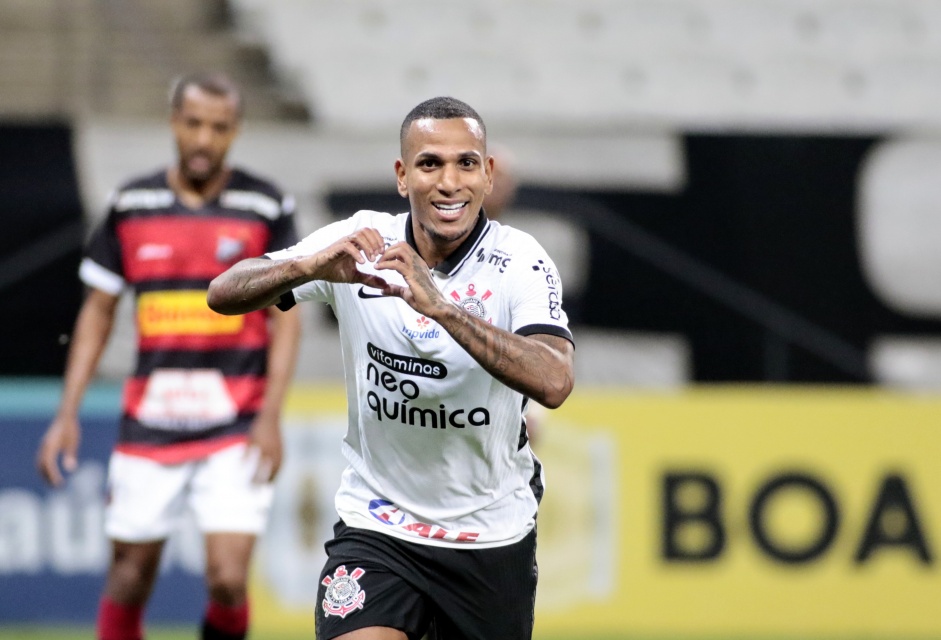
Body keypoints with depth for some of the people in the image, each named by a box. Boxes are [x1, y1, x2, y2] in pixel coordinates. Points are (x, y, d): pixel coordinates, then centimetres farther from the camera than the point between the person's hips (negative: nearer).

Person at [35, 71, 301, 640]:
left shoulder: (266, 207, -1)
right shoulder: (132, 205, 6)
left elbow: (286, 317, 0)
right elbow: (98, 311, 12)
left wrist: (271, 417, -10)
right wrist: (68, 414, 6)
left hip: (236, 426, -2)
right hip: (149, 419, 3)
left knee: (229, 580, -13)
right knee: (130, 578, 4)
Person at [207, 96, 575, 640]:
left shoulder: (521, 263, -15)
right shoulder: (361, 244, -9)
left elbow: (554, 383, -32)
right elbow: (225, 294, -14)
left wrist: (440, 306, -43)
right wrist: (311, 266, -34)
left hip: (492, 537, 0)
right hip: (377, 529, 0)